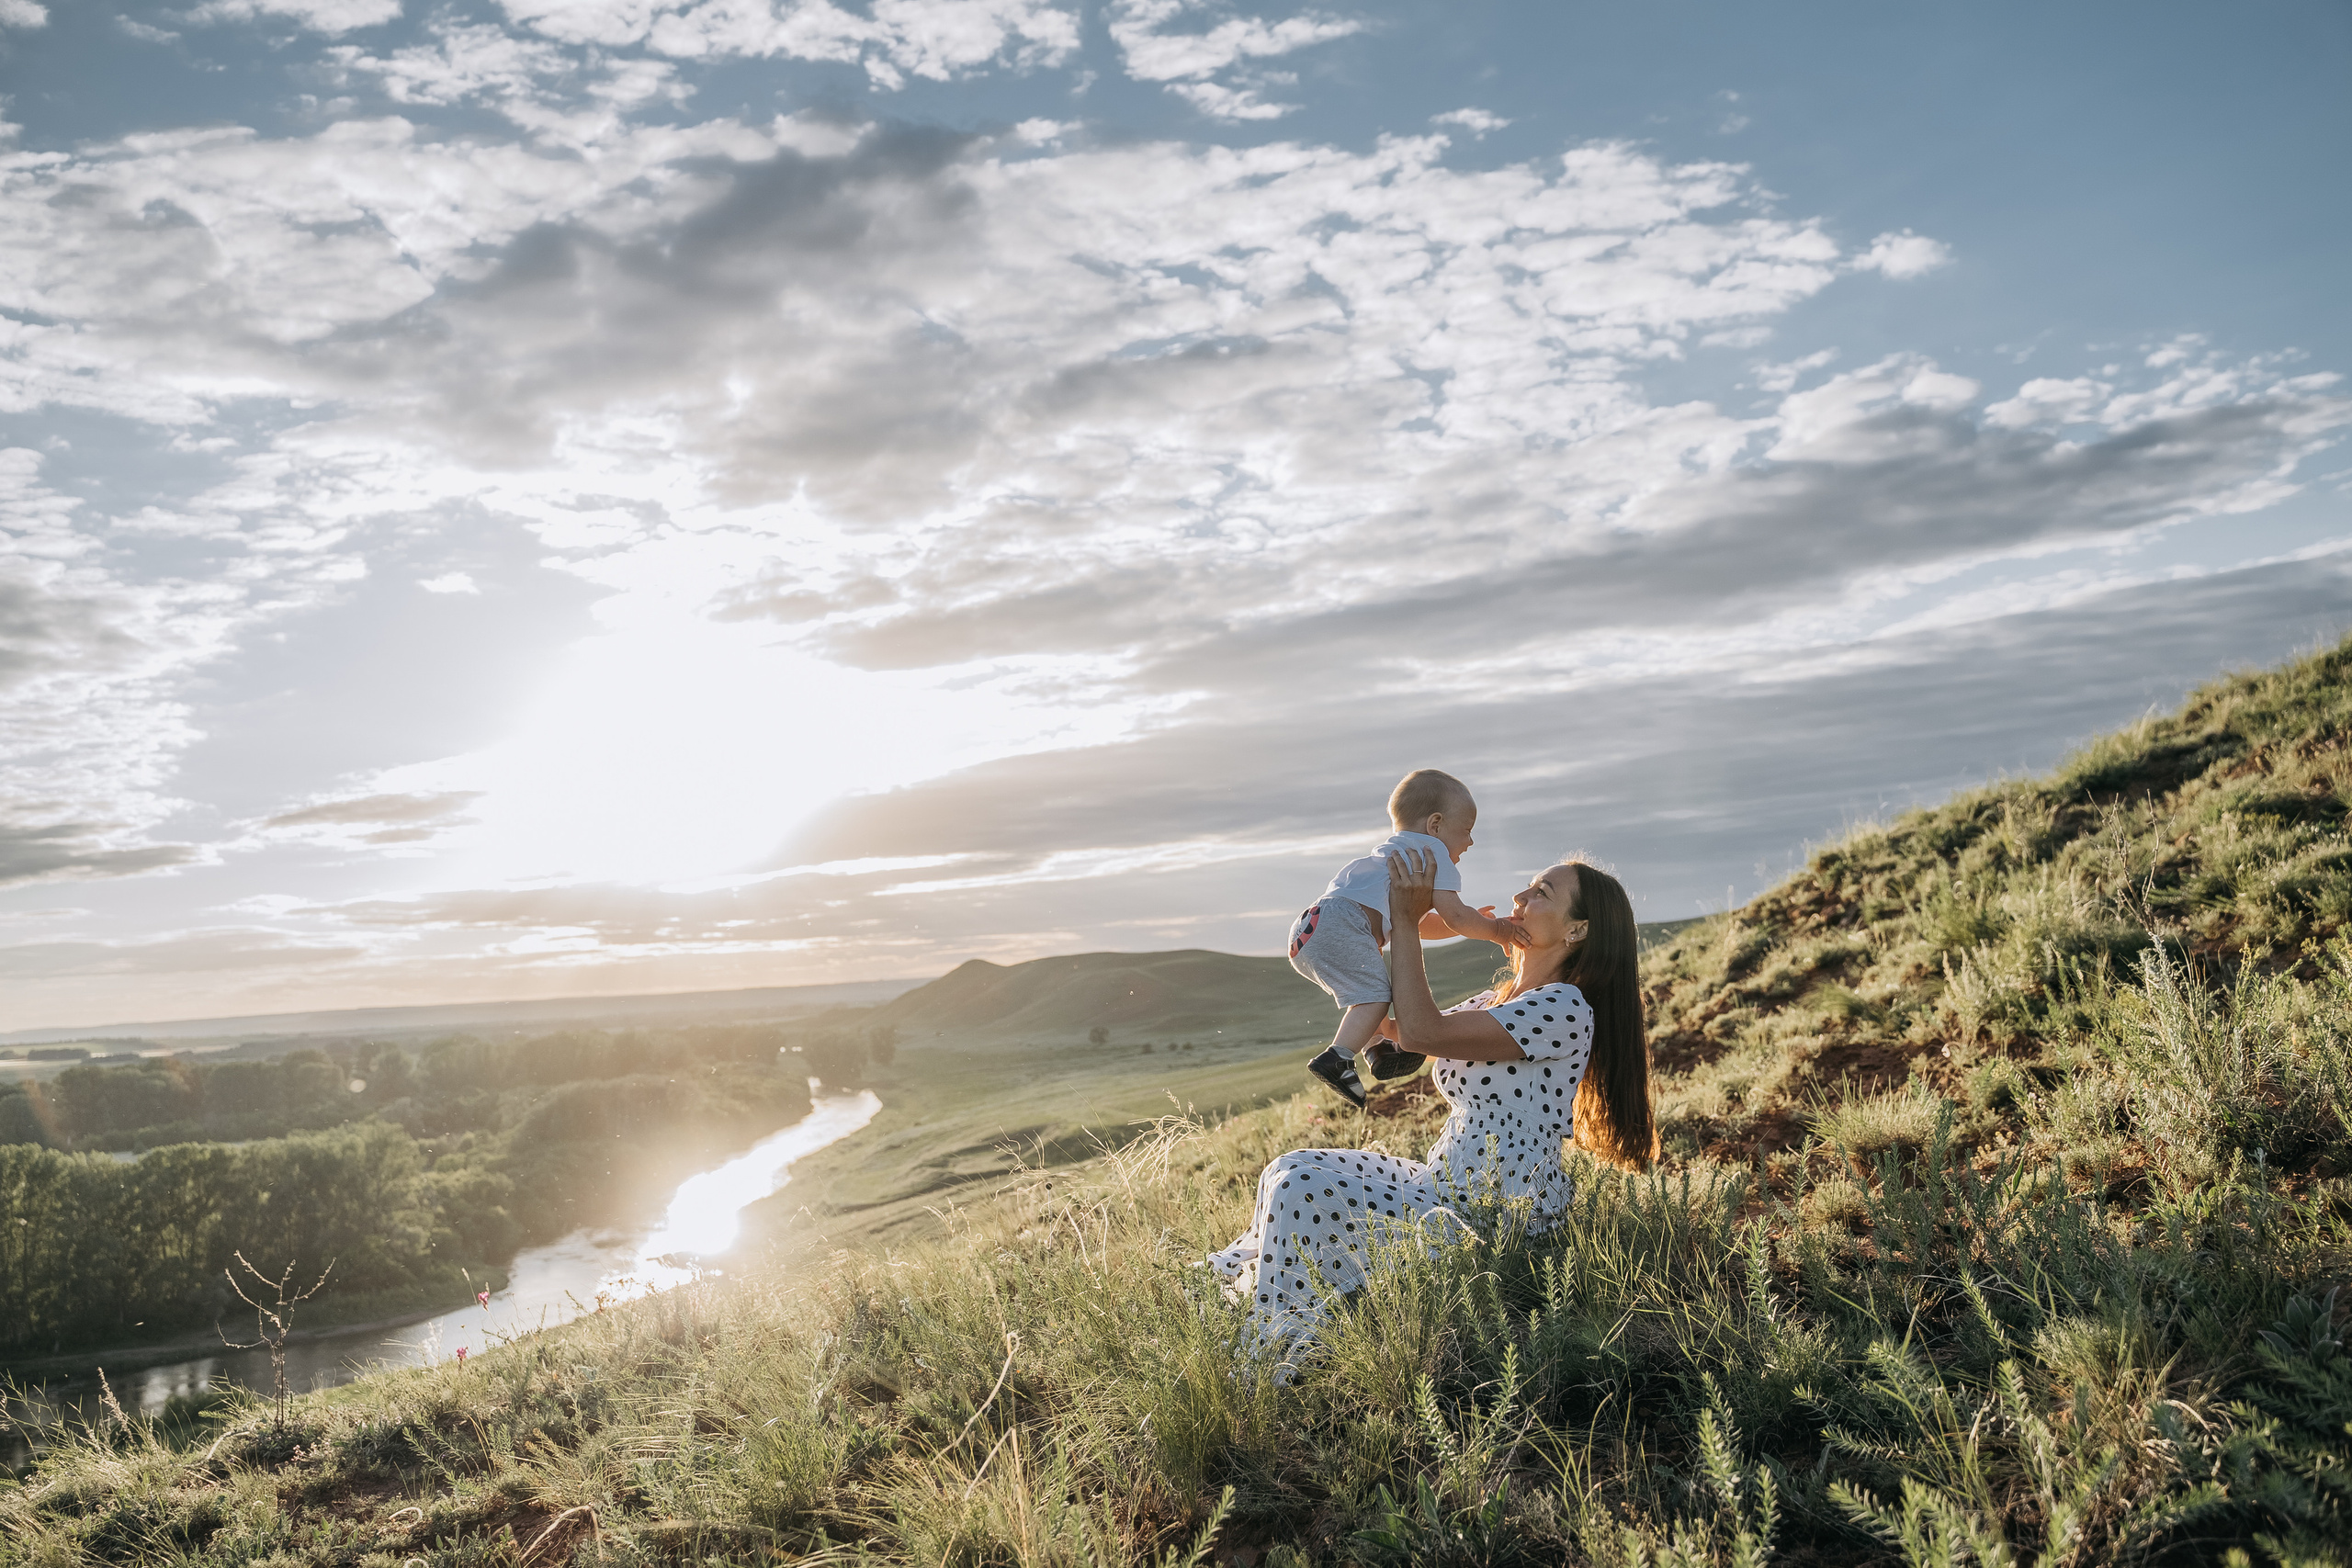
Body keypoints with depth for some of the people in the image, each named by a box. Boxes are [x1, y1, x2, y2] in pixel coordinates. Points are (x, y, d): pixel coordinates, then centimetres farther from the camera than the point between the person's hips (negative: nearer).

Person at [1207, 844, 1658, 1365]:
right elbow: (1402, 1032, 22)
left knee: (1300, 1191, -19)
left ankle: (1279, 1356, -2)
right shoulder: (1499, 999, 13)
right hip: (1447, 1187, 10)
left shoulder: (1564, 1009, -18)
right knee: (1292, 1171, 3)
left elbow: (1422, 1032, -23)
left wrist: (1408, 919, -16)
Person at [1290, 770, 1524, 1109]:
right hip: (1340, 924, -10)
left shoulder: (1395, 851, 36)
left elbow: (1416, 924, 42)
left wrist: (1469, 922, 36)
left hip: (1309, 930, 10)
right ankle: (1337, 1059, -31)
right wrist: (1496, 930, 13)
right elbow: (1453, 915, -2)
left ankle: (1380, 1047, 34)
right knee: (1376, 992, -20)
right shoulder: (1431, 850, 6)